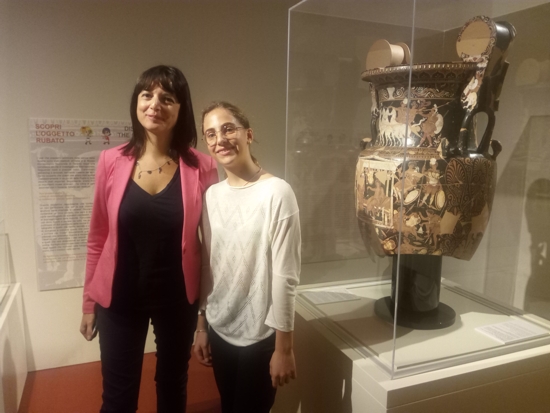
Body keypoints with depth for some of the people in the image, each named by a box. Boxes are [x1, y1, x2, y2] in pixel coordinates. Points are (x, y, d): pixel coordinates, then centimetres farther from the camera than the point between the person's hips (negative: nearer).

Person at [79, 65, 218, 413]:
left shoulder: (201, 167, -11)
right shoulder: (111, 162, -8)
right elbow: (98, 238, 0)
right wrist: (89, 301, 4)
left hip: (178, 298, 0)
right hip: (120, 298, 1)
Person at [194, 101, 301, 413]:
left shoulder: (276, 193, -18)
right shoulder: (212, 195, 1)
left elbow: (285, 277, -16)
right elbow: (208, 266, 7)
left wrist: (284, 347, -12)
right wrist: (201, 326, 11)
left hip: (260, 335, -5)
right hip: (219, 329, 6)